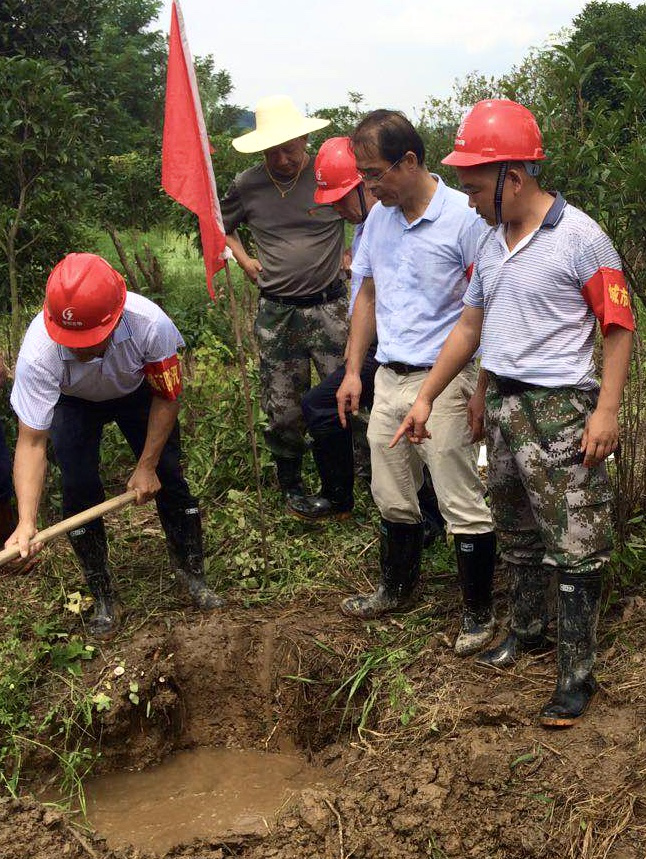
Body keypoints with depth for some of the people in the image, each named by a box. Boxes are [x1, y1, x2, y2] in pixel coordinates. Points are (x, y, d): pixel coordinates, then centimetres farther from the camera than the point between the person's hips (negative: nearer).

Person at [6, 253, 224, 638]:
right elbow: (32, 442, -36)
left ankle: (192, 576, 17)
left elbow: (167, 398, -21)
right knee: (80, 490, -9)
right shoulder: (38, 350, -42)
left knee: (169, 477, -4)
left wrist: (147, 466, -16)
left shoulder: (151, 324, -41)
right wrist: (26, 523, -47)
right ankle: (103, 597, 11)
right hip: (73, 403, 0)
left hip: (138, 391, 1)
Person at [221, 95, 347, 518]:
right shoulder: (247, 185, 1)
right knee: (284, 408, 8)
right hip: (276, 312, 2)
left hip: (329, 305, -2)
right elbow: (221, 225, 21)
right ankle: (291, 483, 28)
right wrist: (245, 261, 8)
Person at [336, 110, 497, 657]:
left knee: (463, 505, 2)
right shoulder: (378, 219, 8)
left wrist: (483, 391, -16)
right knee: (393, 499, 18)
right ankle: (397, 590, 37)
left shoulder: (464, 218, -14)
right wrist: (354, 371, 12)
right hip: (389, 379, 7)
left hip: (445, 382, -7)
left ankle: (479, 614, 17)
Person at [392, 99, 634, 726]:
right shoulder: (491, 244, 10)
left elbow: (619, 327, -10)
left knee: (575, 547, -2)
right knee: (516, 533, 19)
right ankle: (526, 630, 38)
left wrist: (606, 410, -18)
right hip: (502, 404, 7)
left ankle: (576, 675, 6)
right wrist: (426, 398, 15)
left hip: (561, 411, -7)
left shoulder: (580, 238, -12)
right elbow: (470, 327, 16)